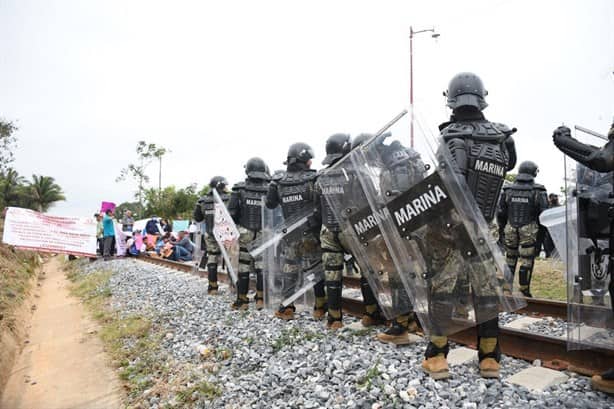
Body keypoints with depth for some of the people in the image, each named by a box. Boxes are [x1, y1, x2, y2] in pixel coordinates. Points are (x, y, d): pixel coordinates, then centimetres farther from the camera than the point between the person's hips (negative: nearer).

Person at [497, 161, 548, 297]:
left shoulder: (508, 190, 4)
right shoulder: (538, 191, -5)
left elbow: (501, 213, 6)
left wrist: (503, 228, 17)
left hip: (510, 230, 3)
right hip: (528, 231, -3)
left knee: (510, 260, 13)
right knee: (526, 261, 2)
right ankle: (524, 291, 6)